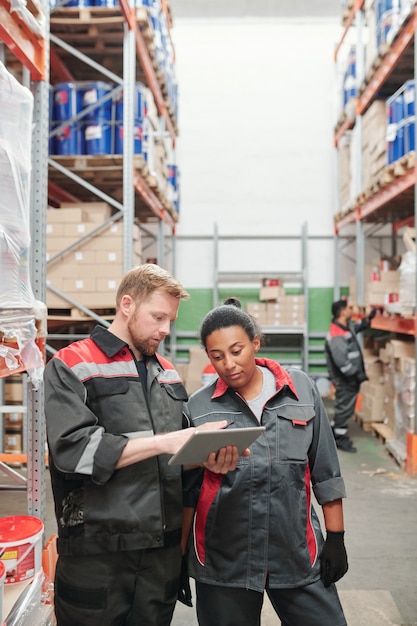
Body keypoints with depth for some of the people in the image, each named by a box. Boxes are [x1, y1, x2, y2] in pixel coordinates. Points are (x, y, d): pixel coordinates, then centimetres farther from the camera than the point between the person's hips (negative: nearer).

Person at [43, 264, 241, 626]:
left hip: (165, 548, 5)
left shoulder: (168, 373, 14)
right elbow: (73, 449, -18)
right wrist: (164, 442, -22)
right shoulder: (71, 367, -5)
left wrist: (207, 457, -6)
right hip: (97, 553, -5)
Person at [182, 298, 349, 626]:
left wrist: (336, 537, 4)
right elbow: (187, 487, 4)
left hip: (298, 549, 1)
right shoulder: (199, 406, -3)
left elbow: (326, 469, 4)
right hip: (222, 558, 0)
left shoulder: (302, 388, -1)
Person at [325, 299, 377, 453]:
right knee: (345, 408, 0)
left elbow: (357, 327, 32)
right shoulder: (336, 335, -25)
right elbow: (341, 361, -29)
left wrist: (369, 318, 19)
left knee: (344, 407, 19)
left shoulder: (347, 326, 7)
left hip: (350, 378, 10)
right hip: (345, 380, -10)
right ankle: (341, 439, 11)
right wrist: (357, 374, -24)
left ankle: (334, 434, 32)